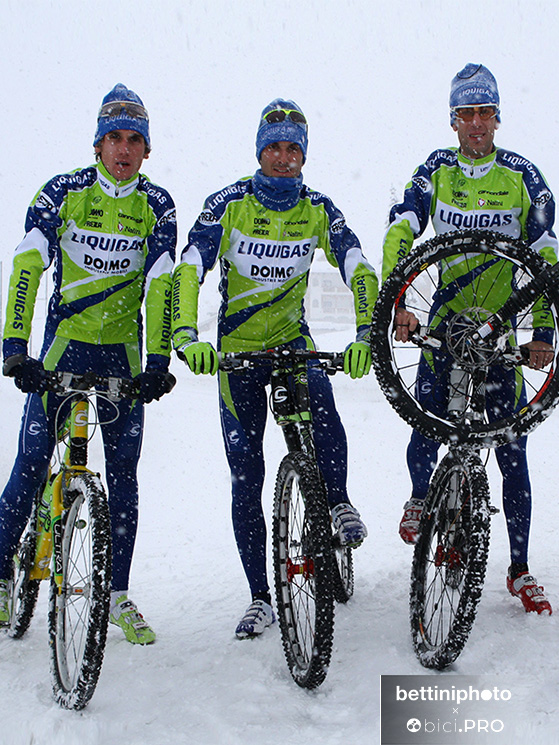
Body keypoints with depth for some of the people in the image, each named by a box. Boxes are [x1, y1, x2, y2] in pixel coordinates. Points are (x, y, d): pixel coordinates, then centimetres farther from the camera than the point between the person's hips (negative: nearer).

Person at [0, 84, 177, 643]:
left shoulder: (156, 205, -3)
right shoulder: (62, 192, -6)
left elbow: (162, 283, -10)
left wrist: (160, 360, -20)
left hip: (123, 349, 1)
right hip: (63, 342, -1)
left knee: (123, 468, 3)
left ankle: (119, 595, 14)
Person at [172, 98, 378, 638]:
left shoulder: (318, 209, -5)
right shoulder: (228, 203, -10)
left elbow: (359, 271, -15)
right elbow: (189, 269, -21)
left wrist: (366, 334, -32)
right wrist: (186, 335, -38)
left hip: (294, 340, 1)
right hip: (237, 349, 0)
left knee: (322, 405, -34)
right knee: (246, 479, -1)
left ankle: (338, 502, -6)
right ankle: (260, 598, 10)